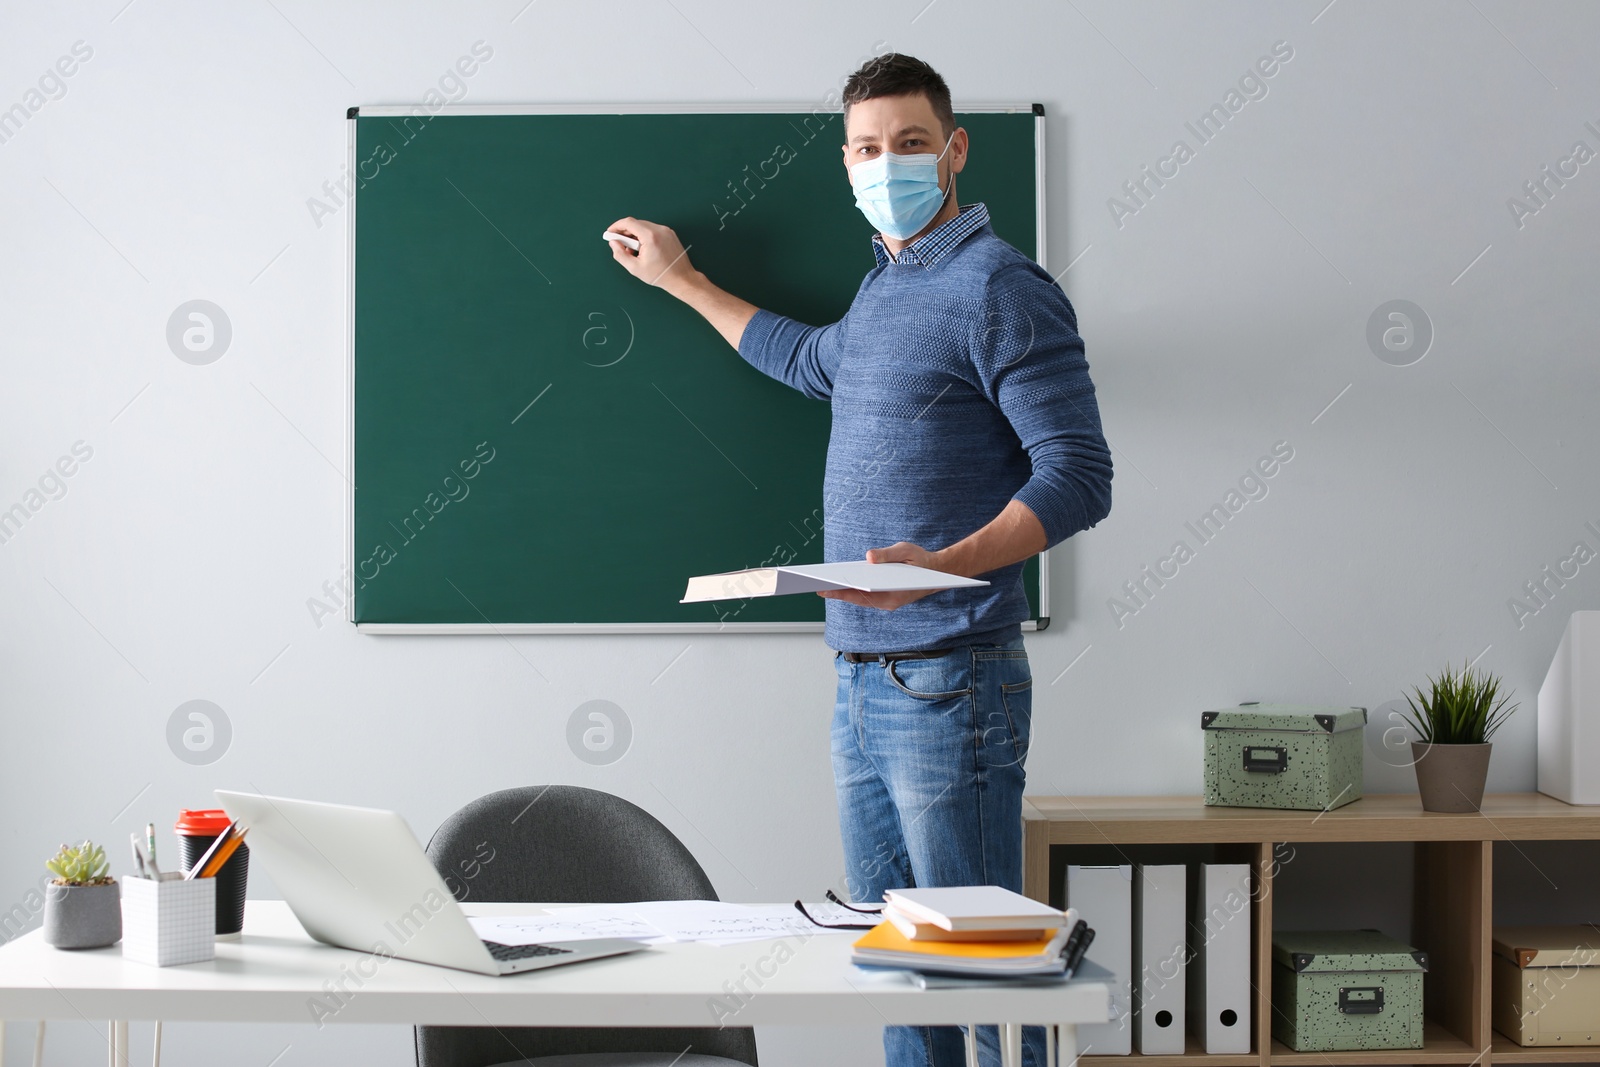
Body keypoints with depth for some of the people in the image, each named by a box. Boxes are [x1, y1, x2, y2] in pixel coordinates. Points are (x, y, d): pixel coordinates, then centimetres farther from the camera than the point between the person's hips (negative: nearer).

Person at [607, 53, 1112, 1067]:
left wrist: (942, 565, -30)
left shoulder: (1000, 288, -10)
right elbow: (814, 362, 41)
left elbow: (1079, 477, -17)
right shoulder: (884, 287, 17)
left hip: (949, 684, -9)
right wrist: (684, 282, 46)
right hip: (862, 681, 9)